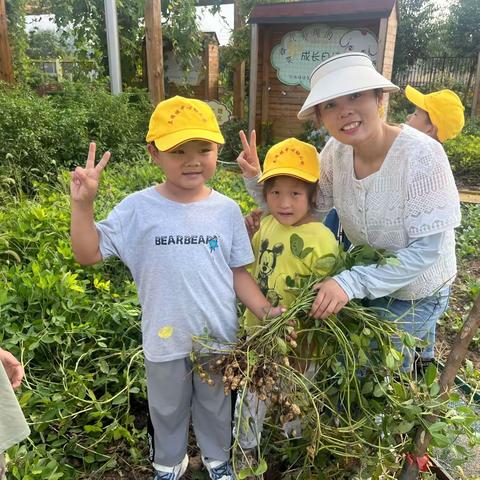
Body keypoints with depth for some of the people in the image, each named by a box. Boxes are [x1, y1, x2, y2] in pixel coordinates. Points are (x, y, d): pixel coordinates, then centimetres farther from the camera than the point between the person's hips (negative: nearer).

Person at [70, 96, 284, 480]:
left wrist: (265, 310, -14)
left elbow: (238, 272, -2)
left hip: (219, 336, 1)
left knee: (216, 407, 25)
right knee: (168, 409, 25)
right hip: (165, 339, 0)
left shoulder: (226, 210, -8)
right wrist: (82, 204, -22)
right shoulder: (138, 208, -13)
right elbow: (89, 254, -11)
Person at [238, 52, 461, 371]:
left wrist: (352, 282, -35)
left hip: (415, 292, -5)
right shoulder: (336, 151, -14)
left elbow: (427, 249, -27)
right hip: (365, 280, 5)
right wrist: (256, 181, -20)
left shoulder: (421, 155, -30)